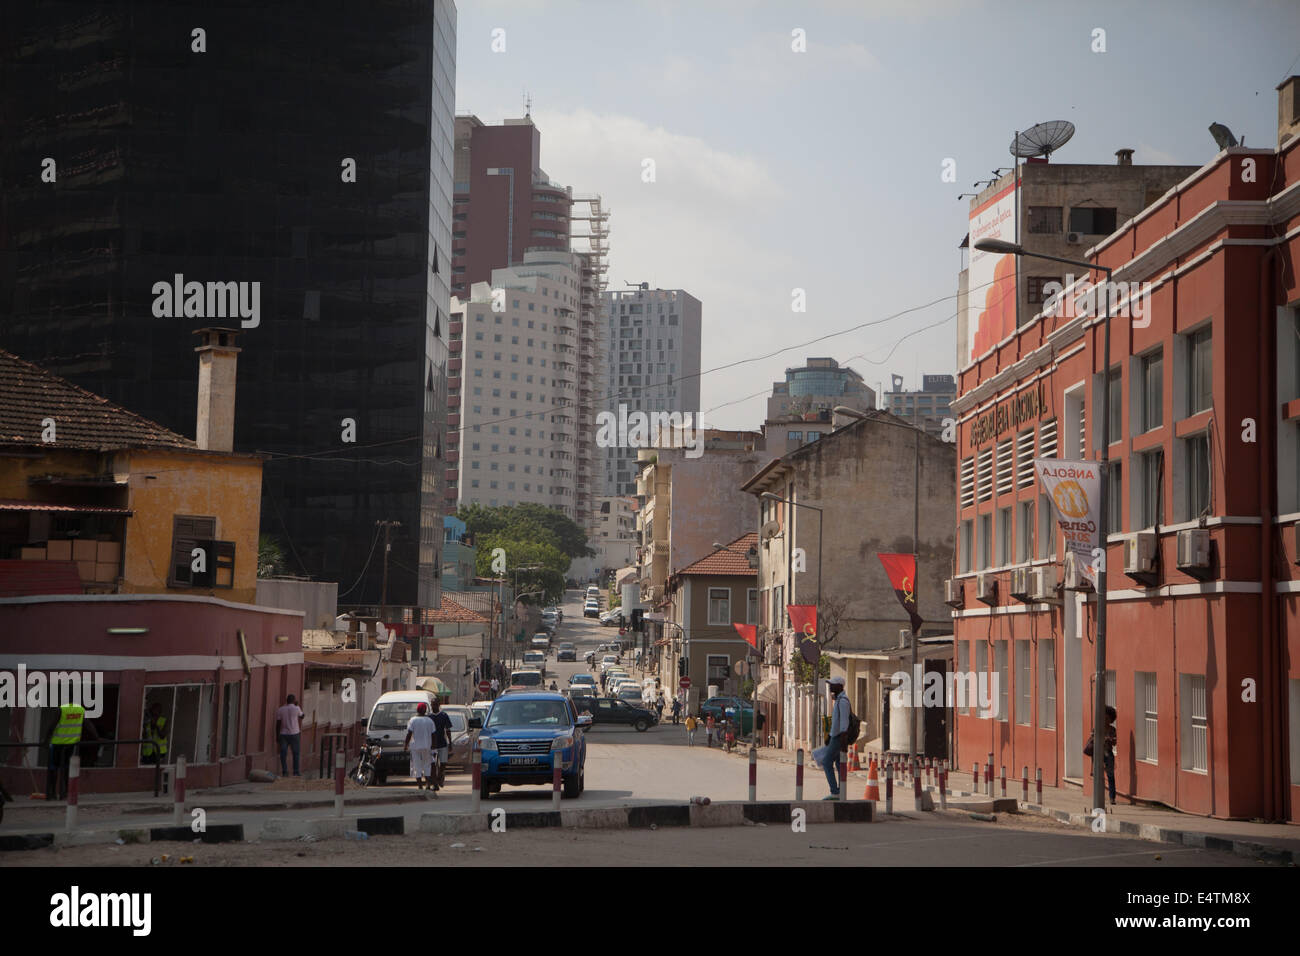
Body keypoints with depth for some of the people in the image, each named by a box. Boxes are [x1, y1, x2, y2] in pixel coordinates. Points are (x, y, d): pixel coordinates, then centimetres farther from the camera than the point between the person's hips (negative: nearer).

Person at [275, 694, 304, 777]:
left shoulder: (280, 710, 2)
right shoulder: (296, 708, -5)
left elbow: (278, 724, 0)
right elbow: (301, 716, 15)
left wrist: (277, 735, 6)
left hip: (283, 734, 2)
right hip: (294, 733, -2)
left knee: (283, 753, 2)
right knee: (296, 753, 6)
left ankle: (284, 772, -2)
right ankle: (296, 772, 4)